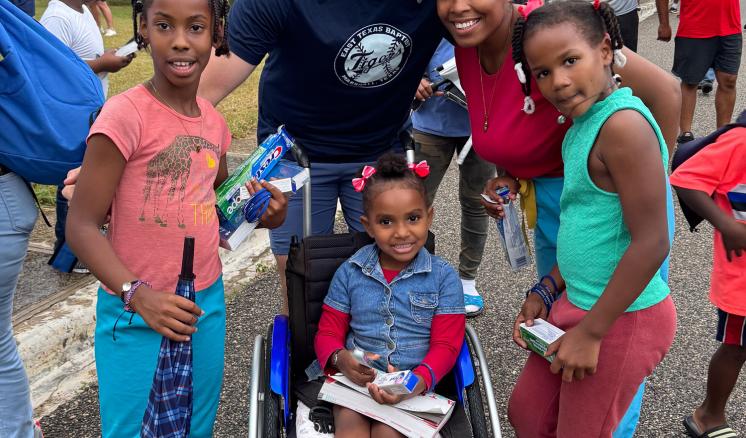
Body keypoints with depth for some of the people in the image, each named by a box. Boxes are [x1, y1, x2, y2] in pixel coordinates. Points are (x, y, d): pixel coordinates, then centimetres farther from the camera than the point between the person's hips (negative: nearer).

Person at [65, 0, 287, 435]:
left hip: (208, 305, 6)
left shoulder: (214, 121, 2)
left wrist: (260, 212, -1)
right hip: (136, 314, -6)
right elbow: (82, 226, -16)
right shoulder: (124, 115, -17)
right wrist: (136, 294, -29)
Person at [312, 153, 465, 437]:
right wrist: (340, 358, -14)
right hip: (356, 379, 1)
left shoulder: (443, 277, 1)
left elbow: (445, 345, 0)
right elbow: (328, 333, 9)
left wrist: (420, 380, -20)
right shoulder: (349, 273, 5)